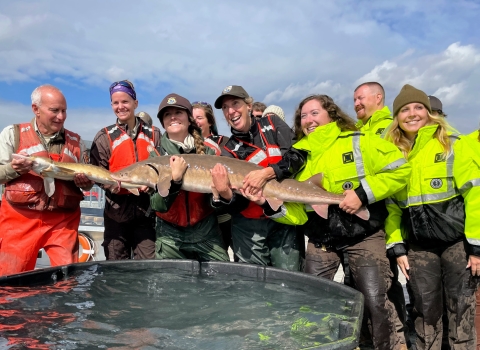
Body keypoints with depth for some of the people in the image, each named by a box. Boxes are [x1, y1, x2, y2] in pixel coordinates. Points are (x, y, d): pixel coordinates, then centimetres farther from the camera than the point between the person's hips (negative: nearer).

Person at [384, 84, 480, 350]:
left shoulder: (453, 144, -4)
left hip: (458, 239, -2)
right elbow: (390, 205, 8)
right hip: (418, 245, 3)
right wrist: (396, 247, 2)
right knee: (426, 307, 9)